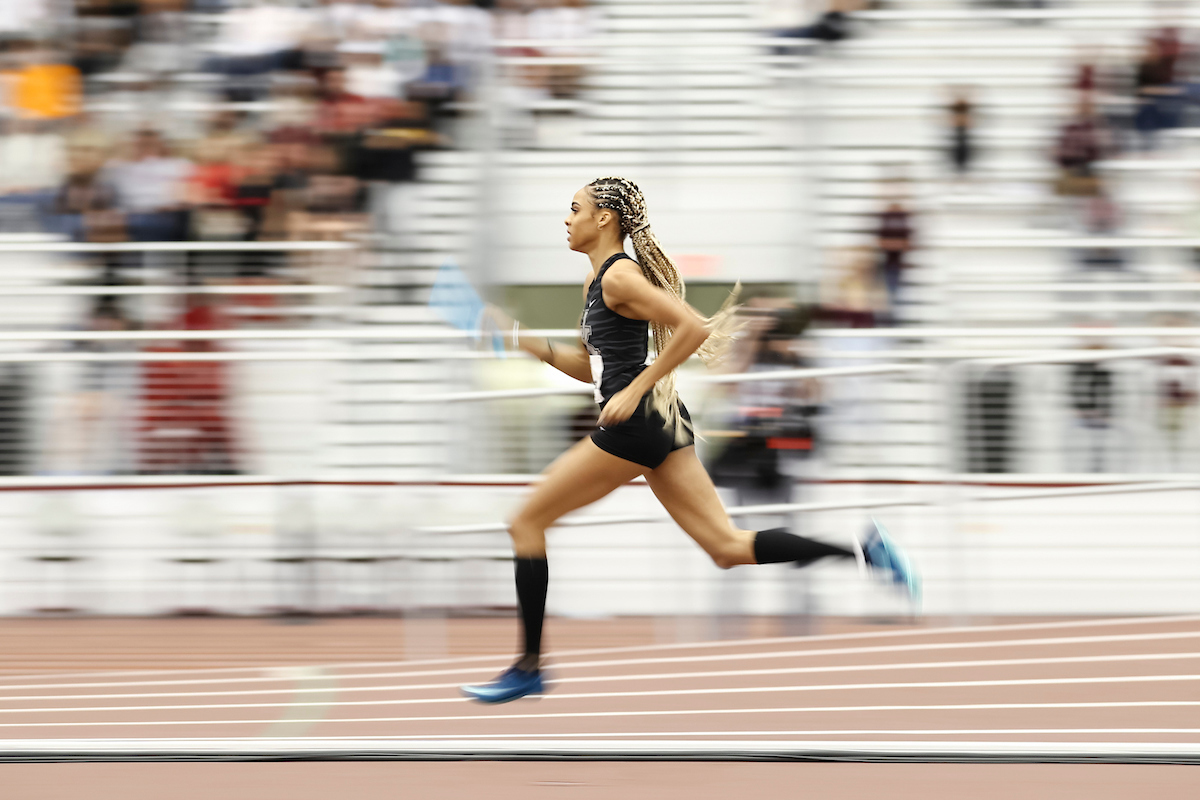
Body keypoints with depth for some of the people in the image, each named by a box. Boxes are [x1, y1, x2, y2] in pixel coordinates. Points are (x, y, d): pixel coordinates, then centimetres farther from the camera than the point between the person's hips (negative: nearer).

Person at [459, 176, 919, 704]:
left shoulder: (620, 275, -10)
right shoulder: (595, 280, 20)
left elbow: (695, 328, -19)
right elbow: (589, 368, 27)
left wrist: (635, 389, -19)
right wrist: (527, 342, 16)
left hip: (636, 422, -10)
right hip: (661, 425, 10)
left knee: (526, 523, 0)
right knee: (728, 548, 2)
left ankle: (529, 667, 2)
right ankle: (860, 549, -9)